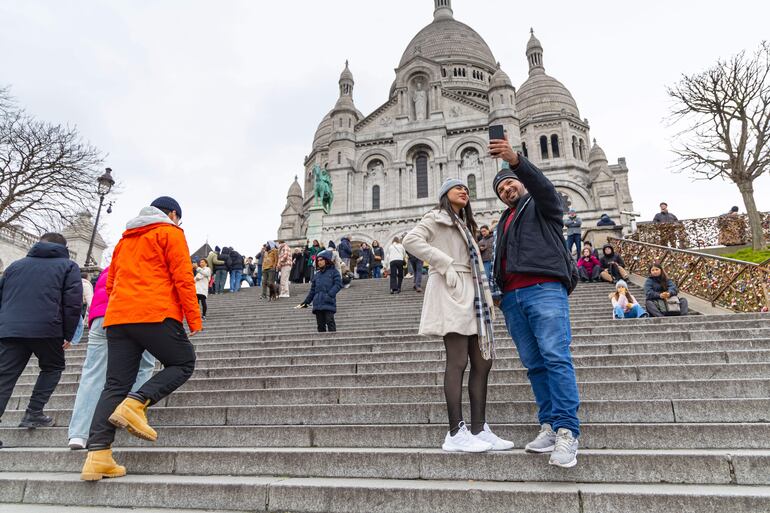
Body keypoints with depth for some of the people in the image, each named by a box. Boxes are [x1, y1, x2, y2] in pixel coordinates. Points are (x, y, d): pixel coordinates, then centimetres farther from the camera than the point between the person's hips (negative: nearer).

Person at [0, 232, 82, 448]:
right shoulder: (68, 266, 10)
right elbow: (73, 303, -1)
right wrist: (68, 335, 4)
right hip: (46, 329, -3)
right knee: (53, 367, 19)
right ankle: (33, 414, 10)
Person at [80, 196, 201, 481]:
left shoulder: (125, 239, 27)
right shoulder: (170, 232, 5)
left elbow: (110, 284, 26)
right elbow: (182, 278, -5)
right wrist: (194, 318, -4)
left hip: (117, 318, 7)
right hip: (156, 315, -7)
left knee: (115, 385, 7)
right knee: (183, 363, 9)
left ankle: (97, 454, -2)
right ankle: (136, 404, -12)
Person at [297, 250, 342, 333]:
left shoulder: (333, 272, 5)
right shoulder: (316, 275, 21)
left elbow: (338, 284, -6)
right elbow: (312, 291, 24)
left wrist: (329, 295, -18)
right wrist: (306, 302, 21)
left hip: (329, 303, -5)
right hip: (318, 304, 5)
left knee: (330, 322, -12)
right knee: (320, 325, 4)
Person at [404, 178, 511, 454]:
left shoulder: (465, 224, 29)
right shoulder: (437, 217, 4)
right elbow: (411, 240, -14)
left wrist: (487, 296, 11)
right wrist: (445, 263, -14)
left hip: (472, 293, 9)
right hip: (452, 291, -9)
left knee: (483, 362, 4)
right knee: (458, 362, -11)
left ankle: (479, 430, 9)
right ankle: (456, 433, -7)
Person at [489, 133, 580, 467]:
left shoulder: (541, 205, 15)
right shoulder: (505, 221, 32)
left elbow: (542, 185, -9)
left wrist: (515, 160, -25)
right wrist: (498, 292, 15)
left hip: (545, 289, -6)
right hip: (512, 298, 6)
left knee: (556, 358, -15)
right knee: (534, 364, 3)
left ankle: (567, 431, -14)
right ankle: (549, 425, 7)